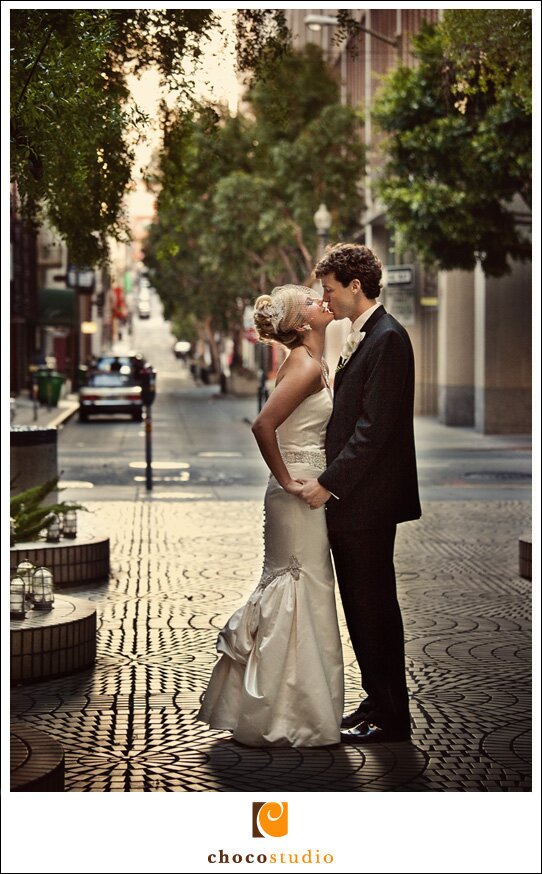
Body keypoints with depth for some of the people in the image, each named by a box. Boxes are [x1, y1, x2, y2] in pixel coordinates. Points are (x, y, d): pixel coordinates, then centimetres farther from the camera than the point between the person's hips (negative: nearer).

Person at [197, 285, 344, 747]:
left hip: (307, 492, 10)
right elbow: (264, 424, -28)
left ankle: (265, 710, 24)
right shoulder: (307, 366, -16)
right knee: (302, 600, -3)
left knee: (288, 594, 14)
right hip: (299, 496, -10)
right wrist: (285, 479, -18)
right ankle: (288, 720, 5)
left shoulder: (312, 362, 13)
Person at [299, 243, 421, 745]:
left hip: (368, 499, -10)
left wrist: (329, 482, -19)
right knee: (362, 604, 15)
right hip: (349, 499, 10)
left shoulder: (388, 339, -15)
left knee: (374, 605, -1)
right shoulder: (360, 337, 16)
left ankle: (390, 717, 9)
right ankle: (378, 702, 25)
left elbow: (375, 427, -21)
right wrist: (330, 481, 12)